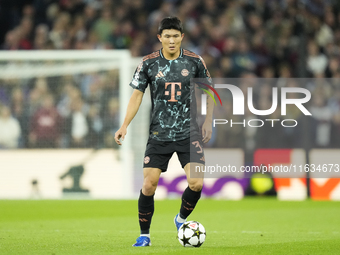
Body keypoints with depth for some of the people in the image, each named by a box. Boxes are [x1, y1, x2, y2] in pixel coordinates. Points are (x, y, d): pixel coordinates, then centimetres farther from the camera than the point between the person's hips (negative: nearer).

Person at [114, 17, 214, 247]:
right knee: (149, 184, -7)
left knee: (196, 183, -13)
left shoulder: (194, 61, -1)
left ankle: (181, 219, 17)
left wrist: (208, 122, 5)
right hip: (159, 133, 0)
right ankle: (144, 235, 10)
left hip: (189, 133, 0)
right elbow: (137, 94, 3)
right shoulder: (148, 63, -2)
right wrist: (125, 125, -6)